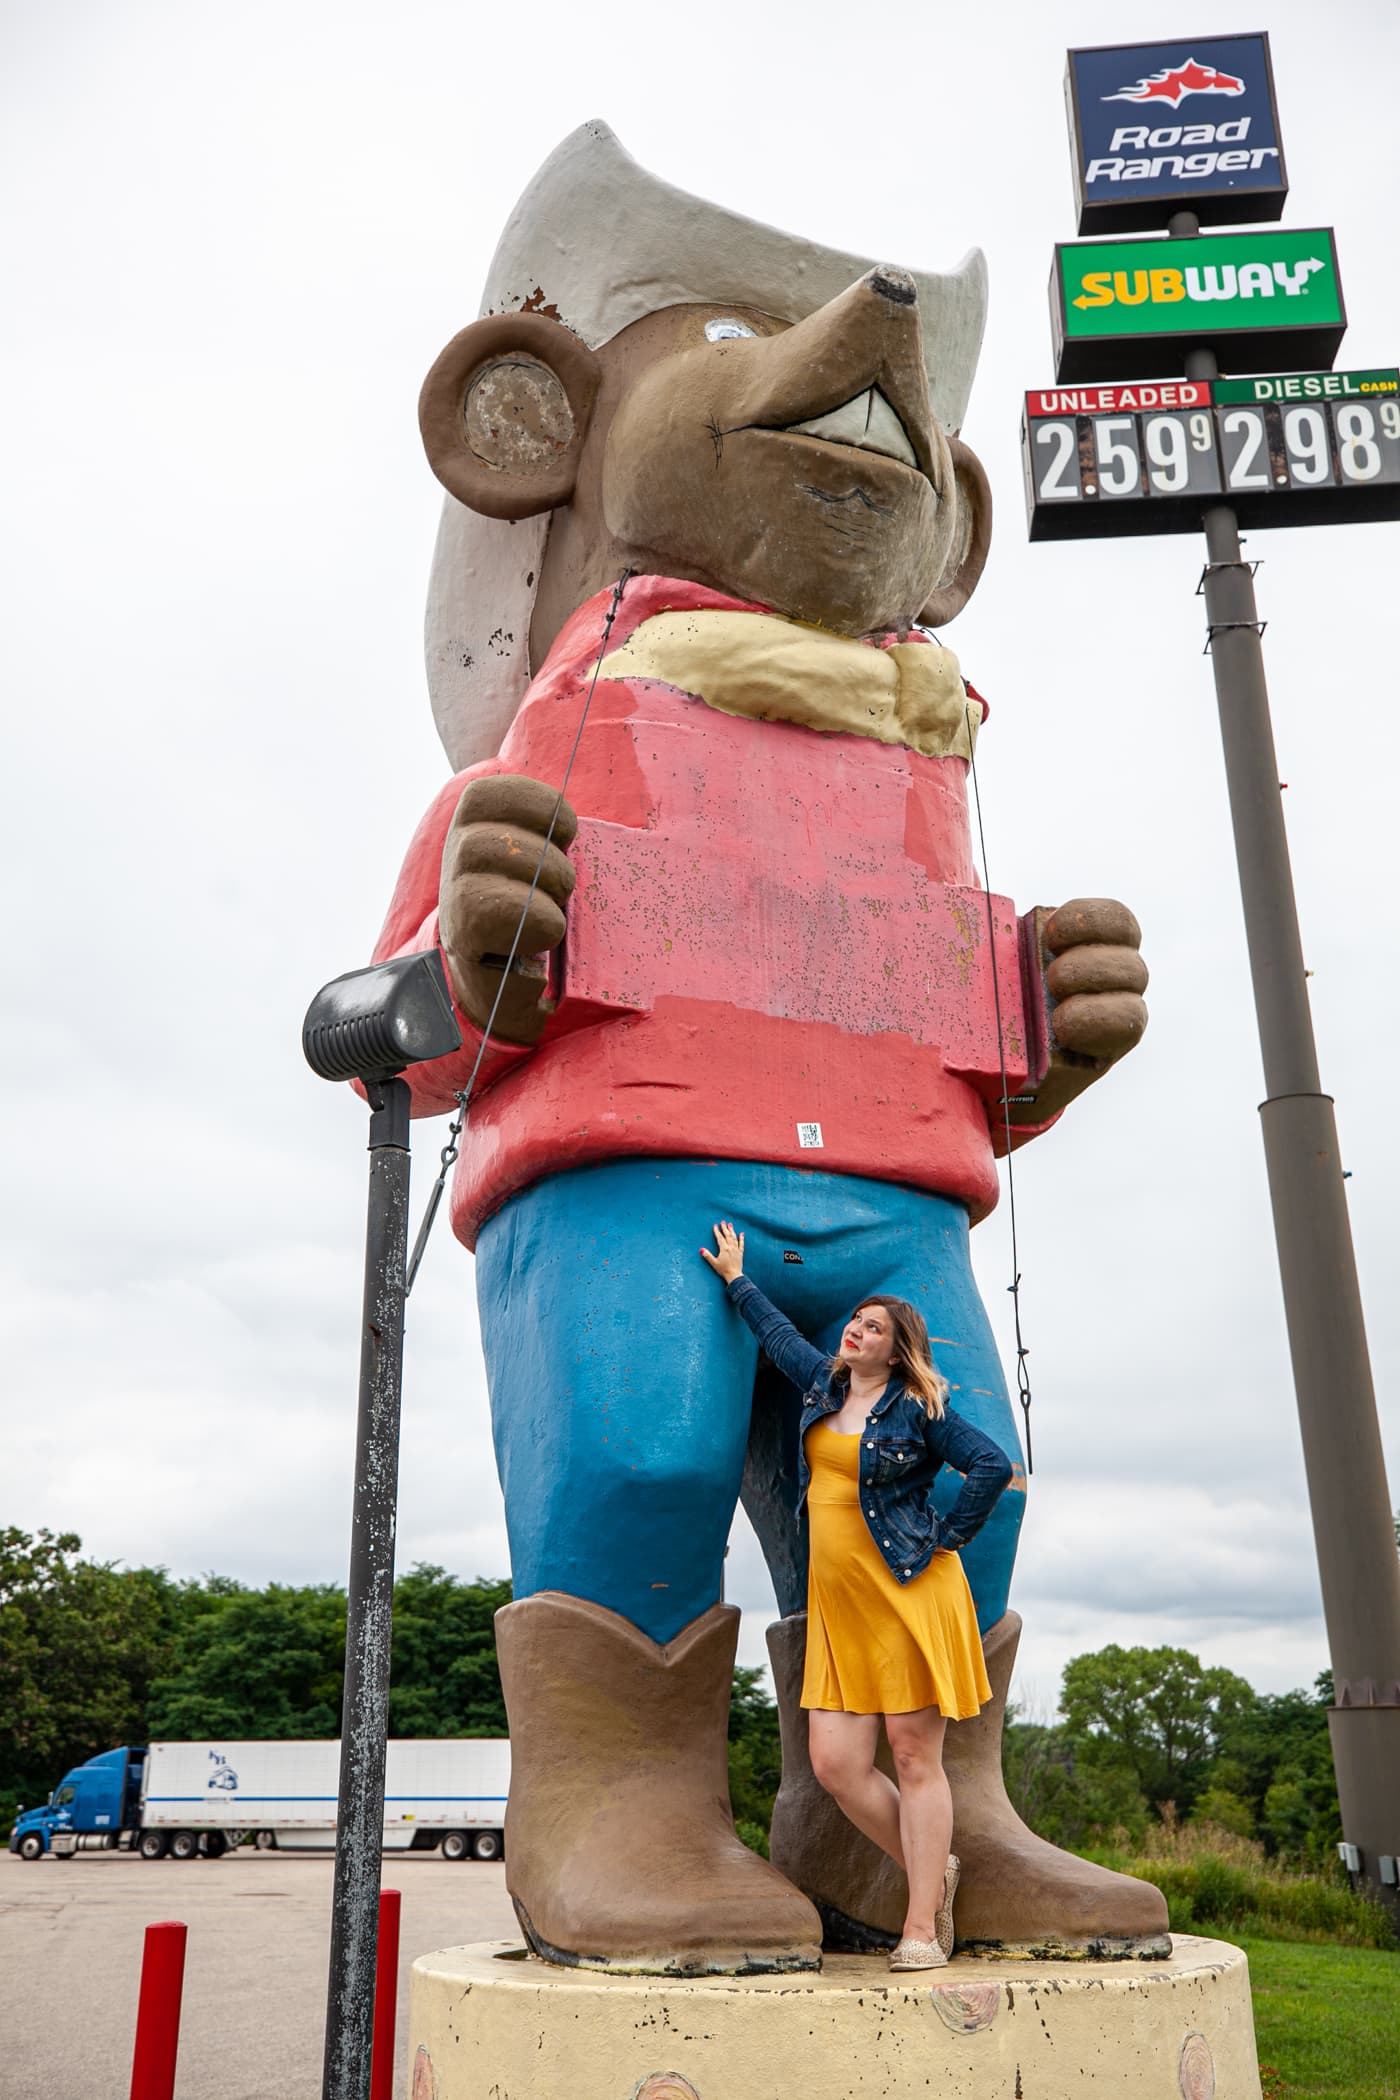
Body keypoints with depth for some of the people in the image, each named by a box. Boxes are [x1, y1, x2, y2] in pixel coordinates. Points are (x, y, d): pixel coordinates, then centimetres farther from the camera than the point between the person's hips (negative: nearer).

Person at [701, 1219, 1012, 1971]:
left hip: (908, 1592, -6)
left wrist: (946, 1541, -5)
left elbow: (992, 1464, -8)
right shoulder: (823, 1384, 14)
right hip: (839, 1602, 6)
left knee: (915, 1759, -3)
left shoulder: (917, 1408, -3)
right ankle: (934, 1871, 20)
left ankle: (922, 1928, 4)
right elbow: (778, 1332, 30)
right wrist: (736, 1279, 40)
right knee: (836, 1764, -1)